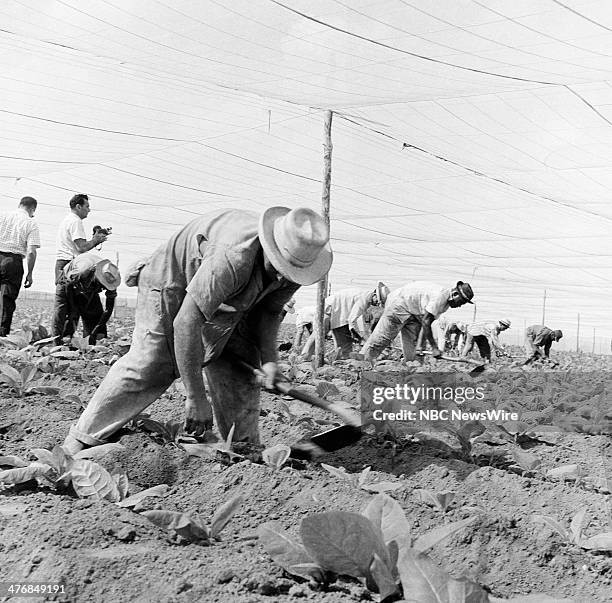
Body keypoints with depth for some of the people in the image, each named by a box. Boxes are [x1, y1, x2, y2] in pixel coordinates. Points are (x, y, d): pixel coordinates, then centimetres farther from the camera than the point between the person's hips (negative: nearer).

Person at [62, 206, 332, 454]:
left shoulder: (292, 265, -19)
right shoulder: (233, 257, -44)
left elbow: (267, 311, 1)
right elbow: (185, 322, -42)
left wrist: (268, 358, -17)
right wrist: (195, 398, -38)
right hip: (173, 282, -7)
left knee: (241, 373, -2)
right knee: (148, 366, -16)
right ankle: (82, 439, -6)